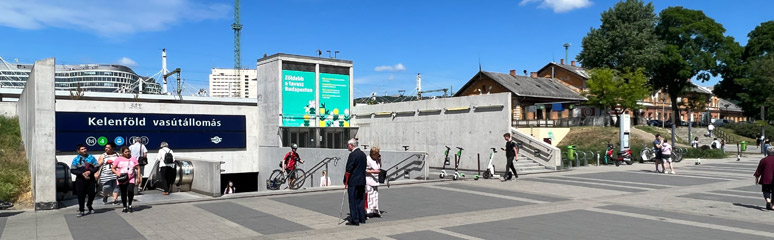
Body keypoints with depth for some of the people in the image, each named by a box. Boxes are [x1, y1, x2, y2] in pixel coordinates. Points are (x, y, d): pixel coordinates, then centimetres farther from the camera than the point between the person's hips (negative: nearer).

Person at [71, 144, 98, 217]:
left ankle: (89, 205, 34)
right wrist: (82, 173, -15)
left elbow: (97, 167, 4)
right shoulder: (76, 159, 1)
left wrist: (90, 171, -13)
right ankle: (81, 210, 11)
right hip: (80, 179, -1)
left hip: (91, 179, 2)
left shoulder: (91, 157, 5)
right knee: (81, 195, -1)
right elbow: (72, 170, -3)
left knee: (92, 193, 5)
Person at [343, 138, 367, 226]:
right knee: (361, 200, 14)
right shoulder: (363, 154, 10)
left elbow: (349, 169, -16)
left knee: (353, 201, -2)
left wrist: (346, 182, -8)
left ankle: (354, 220, 0)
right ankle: (362, 218, 19)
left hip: (353, 182, -8)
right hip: (362, 181, 8)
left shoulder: (352, 154, -15)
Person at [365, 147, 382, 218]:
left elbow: (379, 167, 22)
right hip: (369, 181, -9)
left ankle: (375, 211, 20)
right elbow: (364, 170, -16)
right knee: (369, 195, -10)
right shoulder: (367, 159, -14)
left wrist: (379, 160, 7)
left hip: (375, 180, 9)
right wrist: (373, 171, -23)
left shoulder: (376, 159, 12)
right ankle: (368, 211, -5)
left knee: (376, 196, 12)